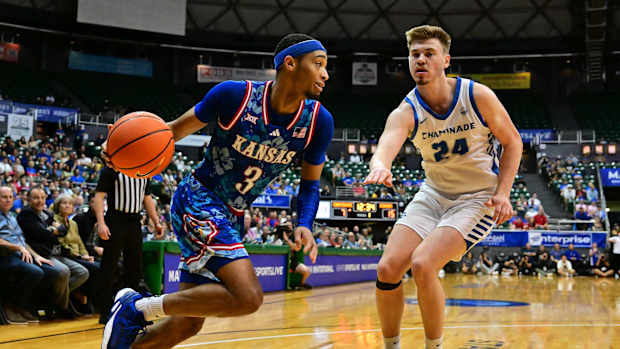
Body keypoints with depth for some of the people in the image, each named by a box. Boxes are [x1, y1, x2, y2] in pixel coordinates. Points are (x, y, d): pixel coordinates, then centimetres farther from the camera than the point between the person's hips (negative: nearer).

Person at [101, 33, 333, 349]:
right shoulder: (235, 95, -16)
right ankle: (137, 307, -10)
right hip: (197, 200, -6)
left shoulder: (318, 121, -6)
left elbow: (310, 183, 6)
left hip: (228, 218, 6)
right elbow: (179, 128, -3)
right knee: (247, 296, -25)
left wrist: (304, 225, -13)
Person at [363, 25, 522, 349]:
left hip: (478, 199, -4)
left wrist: (503, 192, -12)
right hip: (433, 194, 4)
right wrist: (379, 166, -60)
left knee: (422, 264, -24)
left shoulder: (477, 96, -14)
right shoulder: (405, 112, -12)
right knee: (387, 269, -9)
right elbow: (387, 144, -35)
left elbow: (512, 141, 0)